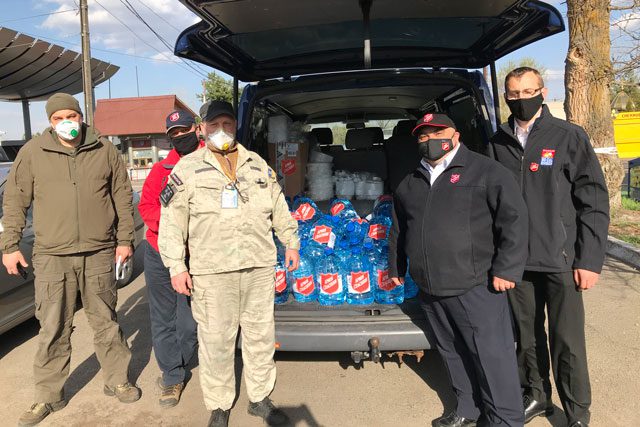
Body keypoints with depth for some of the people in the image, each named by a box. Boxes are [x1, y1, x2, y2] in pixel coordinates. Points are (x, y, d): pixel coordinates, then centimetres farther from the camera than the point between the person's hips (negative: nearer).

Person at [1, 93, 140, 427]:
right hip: (51, 256, 0)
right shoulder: (32, 152, 3)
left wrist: (125, 239, 5)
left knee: (105, 323, 12)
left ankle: (117, 381, 29)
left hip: (99, 253, 1)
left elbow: (123, 196, 8)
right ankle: (49, 396, 23)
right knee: (53, 330, 6)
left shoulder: (105, 151, 4)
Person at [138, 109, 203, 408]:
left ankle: (173, 375, 28)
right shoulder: (161, 169, 7)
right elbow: (146, 206, 5)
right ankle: (173, 376, 28)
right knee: (163, 320, 10)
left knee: (189, 324, 4)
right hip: (159, 254, 3)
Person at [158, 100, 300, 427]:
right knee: (215, 340, 5)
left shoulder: (257, 164, 13)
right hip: (211, 271, -3)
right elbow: (172, 222, -1)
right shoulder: (187, 168, 2)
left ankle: (260, 397, 30)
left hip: (259, 266, 3)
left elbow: (279, 208, 20)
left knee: (261, 335, 12)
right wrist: (176, 266, -5)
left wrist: (291, 243, 19)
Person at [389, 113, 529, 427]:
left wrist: (507, 269, -12)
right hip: (429, 290, 6)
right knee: (452, 353, 16)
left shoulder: (485, 171, -2)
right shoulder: (409, 184, 16)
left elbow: (514, 219, -8)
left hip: (476, 287, -6)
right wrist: (396, 268, 28)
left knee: (491, 356, 0)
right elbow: (398, 230, 26)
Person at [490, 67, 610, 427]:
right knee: (527, 335, 15)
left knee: (567, 342, 4)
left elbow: (594, 201, -4)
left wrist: (590, 260, -8)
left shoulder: (569, 136, -2)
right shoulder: (498, 144, 6)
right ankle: (536, 395, 34)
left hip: (561, 260, -3)